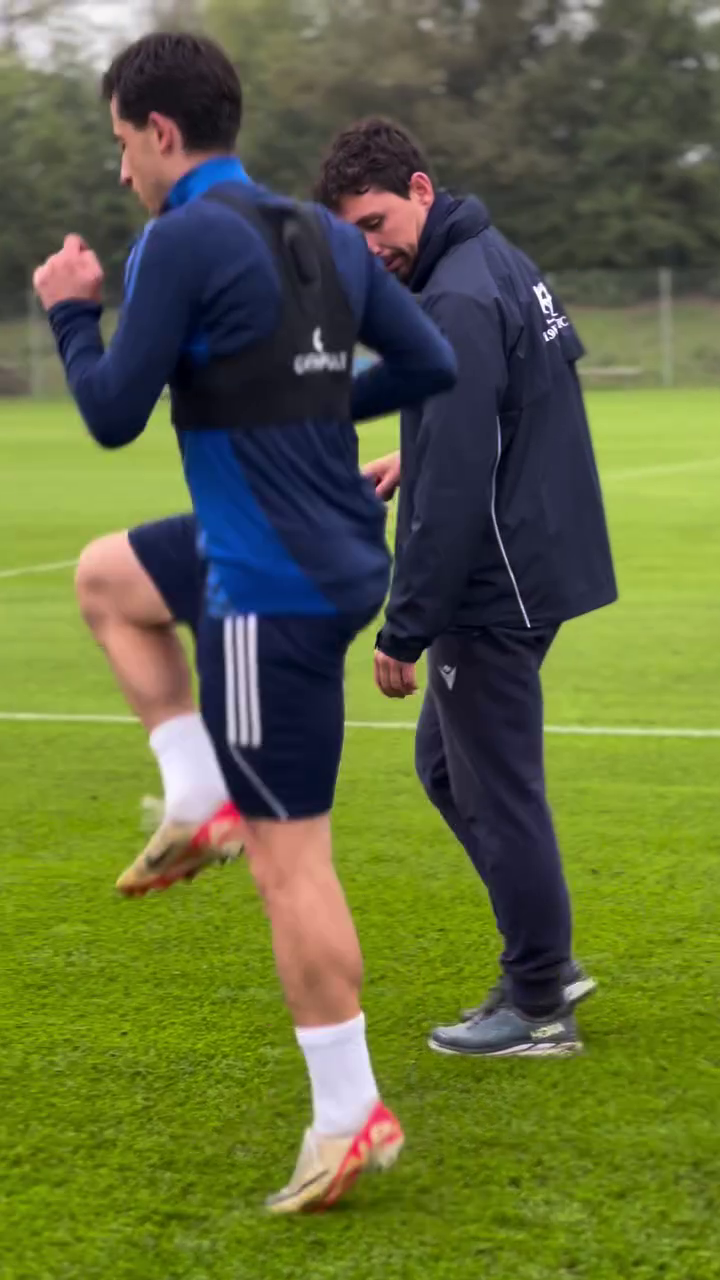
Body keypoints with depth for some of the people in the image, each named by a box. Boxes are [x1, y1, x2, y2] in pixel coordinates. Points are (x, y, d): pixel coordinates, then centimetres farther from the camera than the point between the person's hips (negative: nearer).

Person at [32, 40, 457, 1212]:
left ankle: (350, 1118, 4)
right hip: (332, 553, 9)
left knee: (289, 859, -2)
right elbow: (433, 365, 10)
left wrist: (70, 312, 5)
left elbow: (113, 415, -13)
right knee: (104, 575, 30)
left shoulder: (182, 243, -15)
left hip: (275, 590, -9)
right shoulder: (324, 237, 8)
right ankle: (201, 805, 20)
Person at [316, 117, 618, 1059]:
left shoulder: (459, 300, -21)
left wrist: (403, 630, -21)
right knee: (446, 762, 20)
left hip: (495, 591, -10)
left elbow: (454, 492, -25)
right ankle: (545, 960, 24)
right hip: (528, 570, 10)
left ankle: (538, 1008, 10)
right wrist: (415, 458, 10)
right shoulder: (499, 263, 10)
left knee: (498, 788, 0)